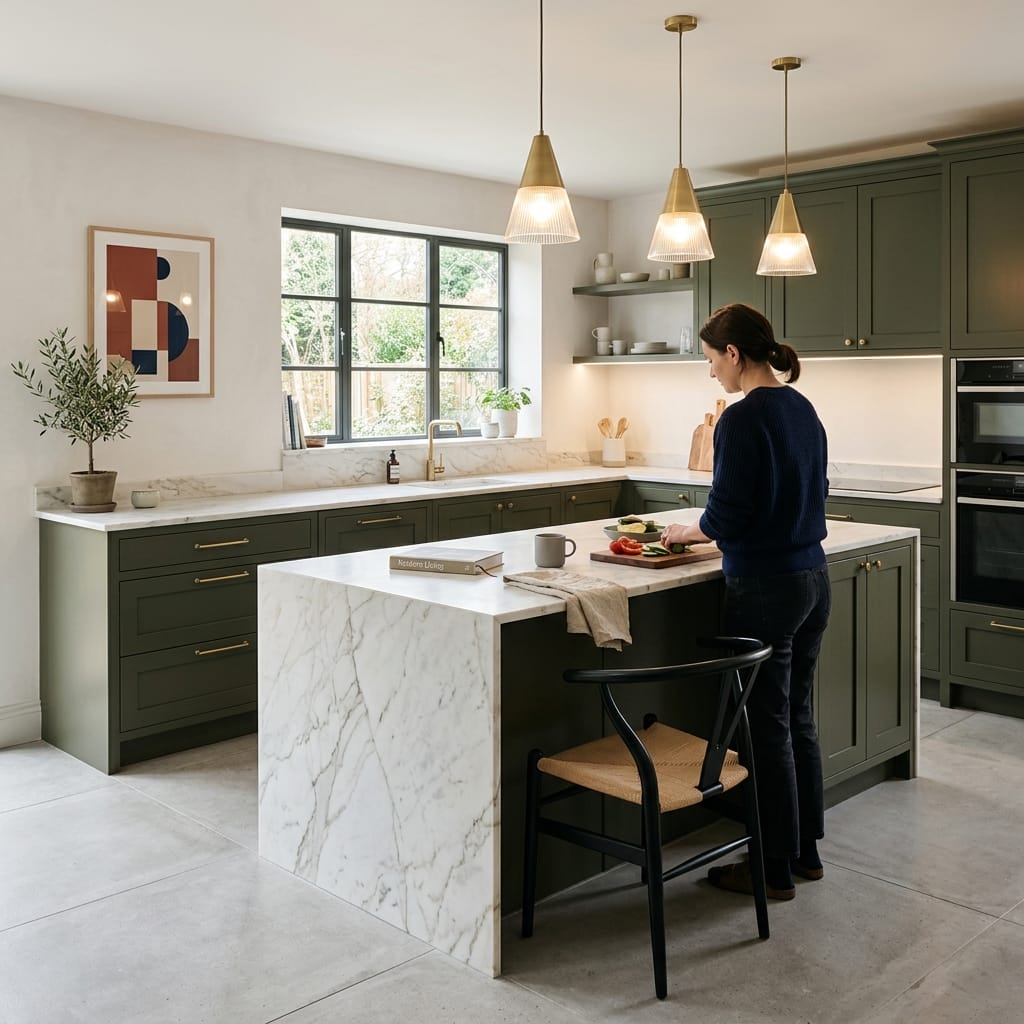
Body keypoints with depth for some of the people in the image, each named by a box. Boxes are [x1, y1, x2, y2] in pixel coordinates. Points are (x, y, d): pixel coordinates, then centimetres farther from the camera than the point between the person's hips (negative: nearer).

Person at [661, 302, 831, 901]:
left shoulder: (743, 418, -18)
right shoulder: (804, 410, 9)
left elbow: (727, 518, -19)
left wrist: (686, 532, 2)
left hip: (764, 589, -9)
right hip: (813, 580, 9)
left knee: (767, 729, 4)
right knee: (799, 718, 18)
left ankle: (775, 869, 18)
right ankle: (807, 851, 31)